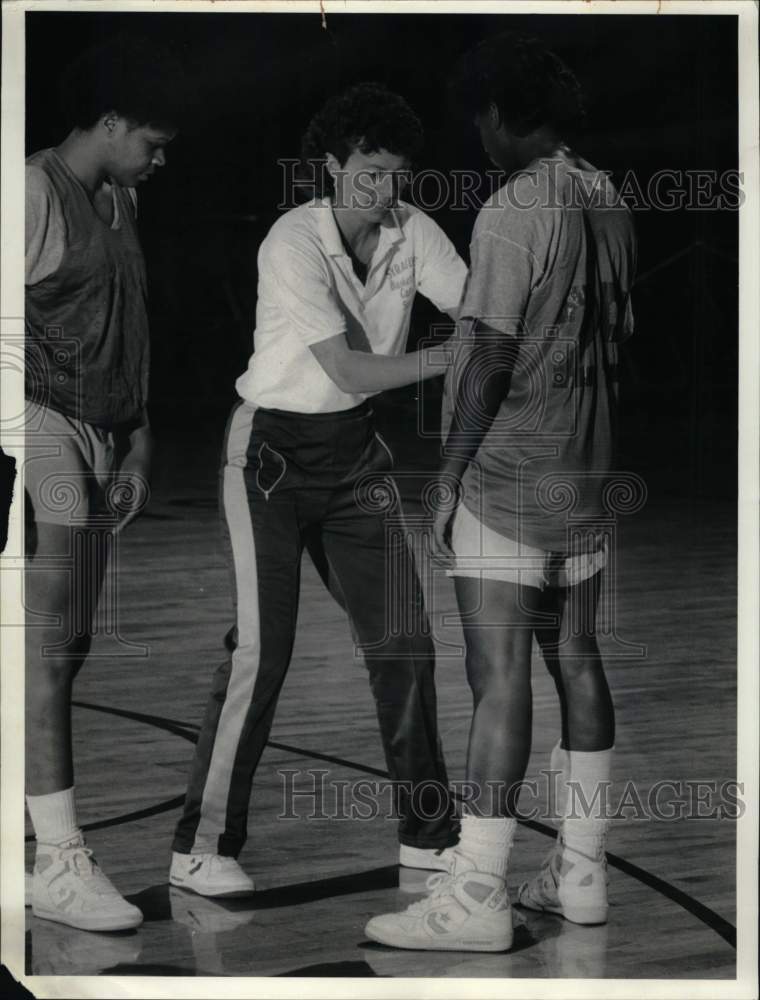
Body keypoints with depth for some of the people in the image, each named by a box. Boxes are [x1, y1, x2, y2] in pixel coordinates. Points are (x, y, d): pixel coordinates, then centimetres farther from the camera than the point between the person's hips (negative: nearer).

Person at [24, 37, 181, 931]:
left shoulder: (120, 203, 15)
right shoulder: (33, 190, -11)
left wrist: (138, 450, 14)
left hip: (100, 437, 8)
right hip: (40, 428, -8)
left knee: (69, 643, 7)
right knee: (45, 647, -10)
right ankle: (60, 862, -10)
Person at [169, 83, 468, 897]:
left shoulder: (412, 232, -5)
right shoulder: (292, 244, -22)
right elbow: (348, 370, -27)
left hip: (353, 448, 6)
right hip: (271, 451, -6)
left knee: (402, 636, 5)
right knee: (261, 649, -10)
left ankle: (427, 833, 17)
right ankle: (201, 847, 2)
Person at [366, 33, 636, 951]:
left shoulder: (512, 214, -15)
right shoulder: (609, 209, 9)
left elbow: (490, 360, -17)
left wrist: (448, 480, -11)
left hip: (504, 476, -8)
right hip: (583, 477, 8)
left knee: (498, 676, -9)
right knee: (576, 662, 12)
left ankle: (475, 897, -7)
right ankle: (580, 875, 19)